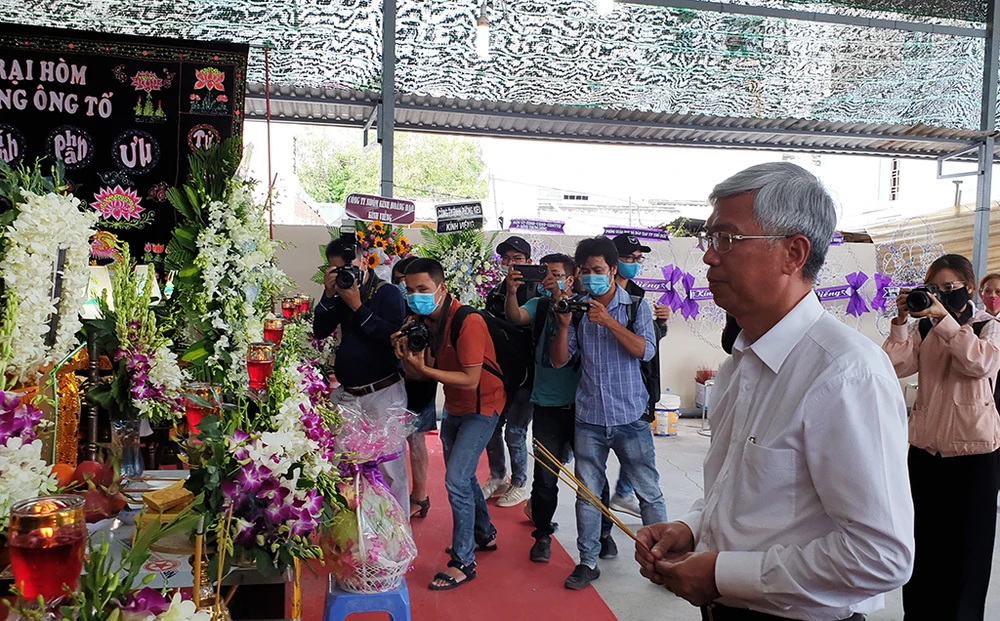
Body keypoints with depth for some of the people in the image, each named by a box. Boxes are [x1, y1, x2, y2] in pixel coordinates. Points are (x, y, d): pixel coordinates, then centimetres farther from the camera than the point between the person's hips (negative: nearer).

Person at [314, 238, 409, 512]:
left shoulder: (388, 293, -6)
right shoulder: (341, 293, 13)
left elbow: (393, 335, -19)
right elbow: (320, 331, 6)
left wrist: (358, 307, -19)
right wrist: (329, 294, -5)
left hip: (382, 394, -6)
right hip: (346, 394, 6)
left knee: (388, 467, -4)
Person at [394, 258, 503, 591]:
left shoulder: (467, 322, -27)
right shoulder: (422, 322, -4)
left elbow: (470, 380, -29)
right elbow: (418, 374, -4)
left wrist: (424, 368, -32)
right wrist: (405, 357, -24)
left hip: (481, 407, -8)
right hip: (454, 407, 9)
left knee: (456, 479, -13)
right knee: (462, 475, 20)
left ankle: (463, 561, 2)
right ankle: (485, 535, 41)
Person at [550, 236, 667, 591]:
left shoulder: (635, 307, 0)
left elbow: (646, 351, -14)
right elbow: (559, 361, 2)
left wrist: (609, 322, -22)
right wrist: (563, 325, -14)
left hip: (630, 418, -2)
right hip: (589, 419, 2)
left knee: (649, 492, 6)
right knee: (587, 493, 9)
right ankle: (588, 562, 23)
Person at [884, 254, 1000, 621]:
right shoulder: (922, 329, 5)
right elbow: (896, 366, -9)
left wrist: (944, 318, -27)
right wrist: (901, 321, -17)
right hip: (926, 445, 3)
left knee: (967, 538, 8)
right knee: (924, 535, 11)